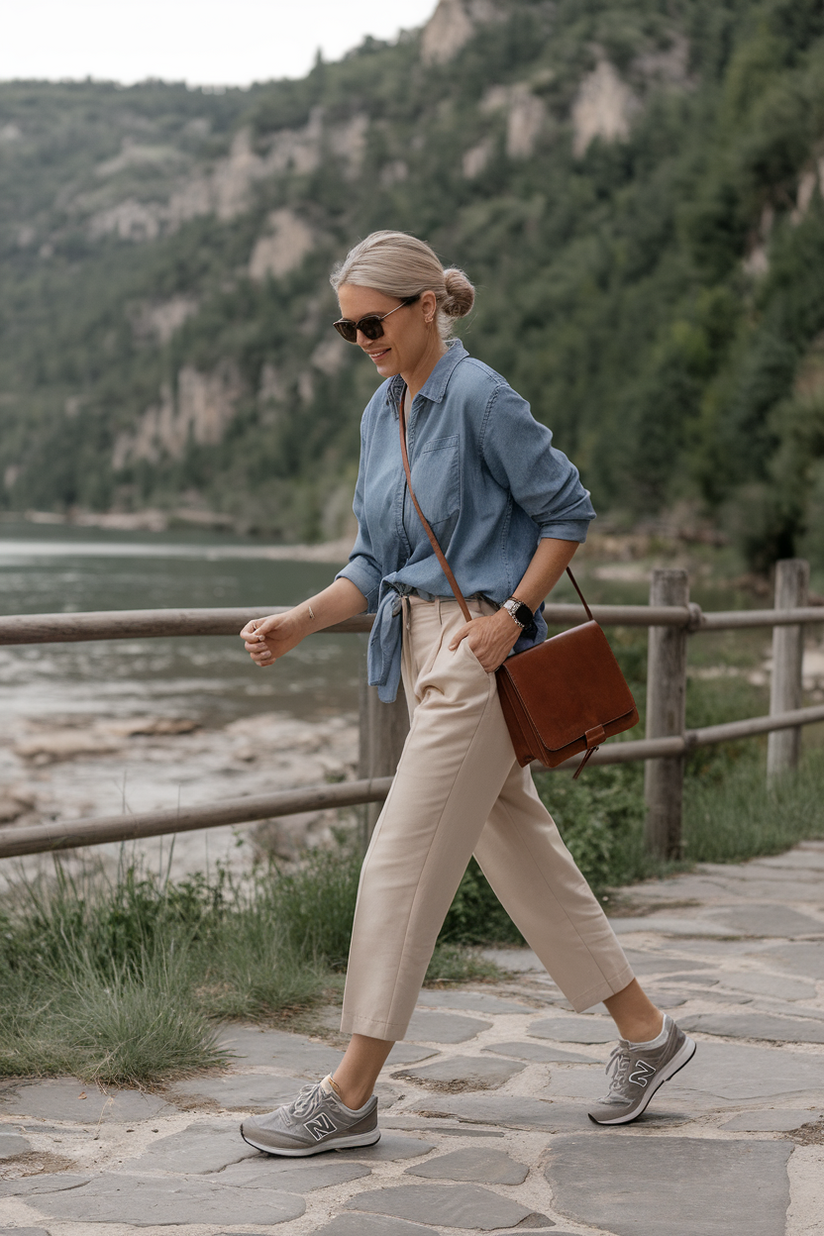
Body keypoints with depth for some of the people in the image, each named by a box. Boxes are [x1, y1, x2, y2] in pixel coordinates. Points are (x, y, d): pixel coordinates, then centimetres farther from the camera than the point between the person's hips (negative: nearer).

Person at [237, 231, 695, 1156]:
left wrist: (513, 614, -16)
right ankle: (645, 1034, 26)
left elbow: (567, 510, -9)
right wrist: (297, 624, 1)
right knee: (521, 851, 13)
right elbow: (375, 563, 14)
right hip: (422, 654, 9)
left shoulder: (481, 398, -13)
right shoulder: (382, 413, 12)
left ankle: (350, 1097, 2)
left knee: (401, 867, -7)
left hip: (478, 651, -9)